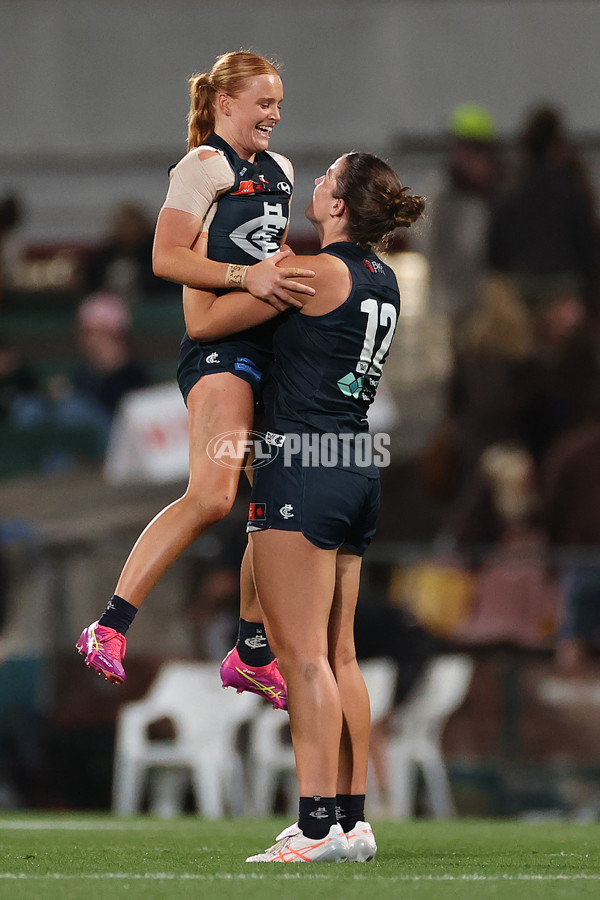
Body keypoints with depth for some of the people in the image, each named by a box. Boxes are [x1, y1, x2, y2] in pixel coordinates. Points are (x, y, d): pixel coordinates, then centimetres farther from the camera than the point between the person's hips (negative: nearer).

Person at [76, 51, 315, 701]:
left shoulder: (278, 172, 20)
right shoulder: (205, 166, -4)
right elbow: (167, 258, -13)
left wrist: (301, 273, 19)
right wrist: (245, 275, -23)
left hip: (273, 348, 9)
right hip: (221, 346, -9)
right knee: (212, 496, -24)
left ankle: (254, 654, 20)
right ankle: (109, 628, -22)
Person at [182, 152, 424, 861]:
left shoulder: (317, 272, -13)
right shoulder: (382, 279, 12)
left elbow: (203, 320, -6)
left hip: (302, 469, -8)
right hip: (357, 474, 8)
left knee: (303, 655, -8)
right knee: (338, 656, 10)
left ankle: (318, 826, -12)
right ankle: (352, 821, 10)